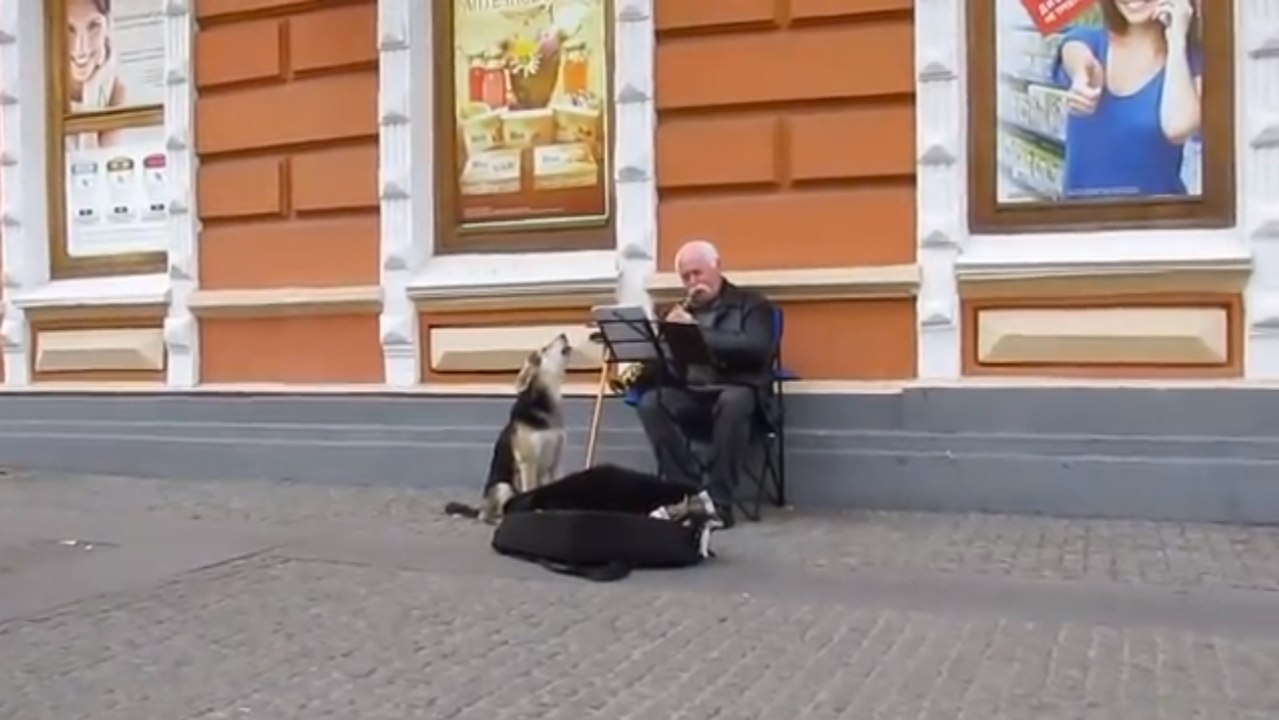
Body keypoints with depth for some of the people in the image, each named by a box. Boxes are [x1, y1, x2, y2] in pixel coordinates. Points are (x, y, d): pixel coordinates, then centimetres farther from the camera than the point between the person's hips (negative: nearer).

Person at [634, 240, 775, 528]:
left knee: (733, 402, -39)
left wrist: (698, 333, -17)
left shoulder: (751, 304, 7)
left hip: (734, 390, -4)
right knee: (650, 402, -27)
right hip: (689, 394, 4)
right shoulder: (679, 311, 21)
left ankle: (719, 501, -31)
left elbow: (756, 349, -12)